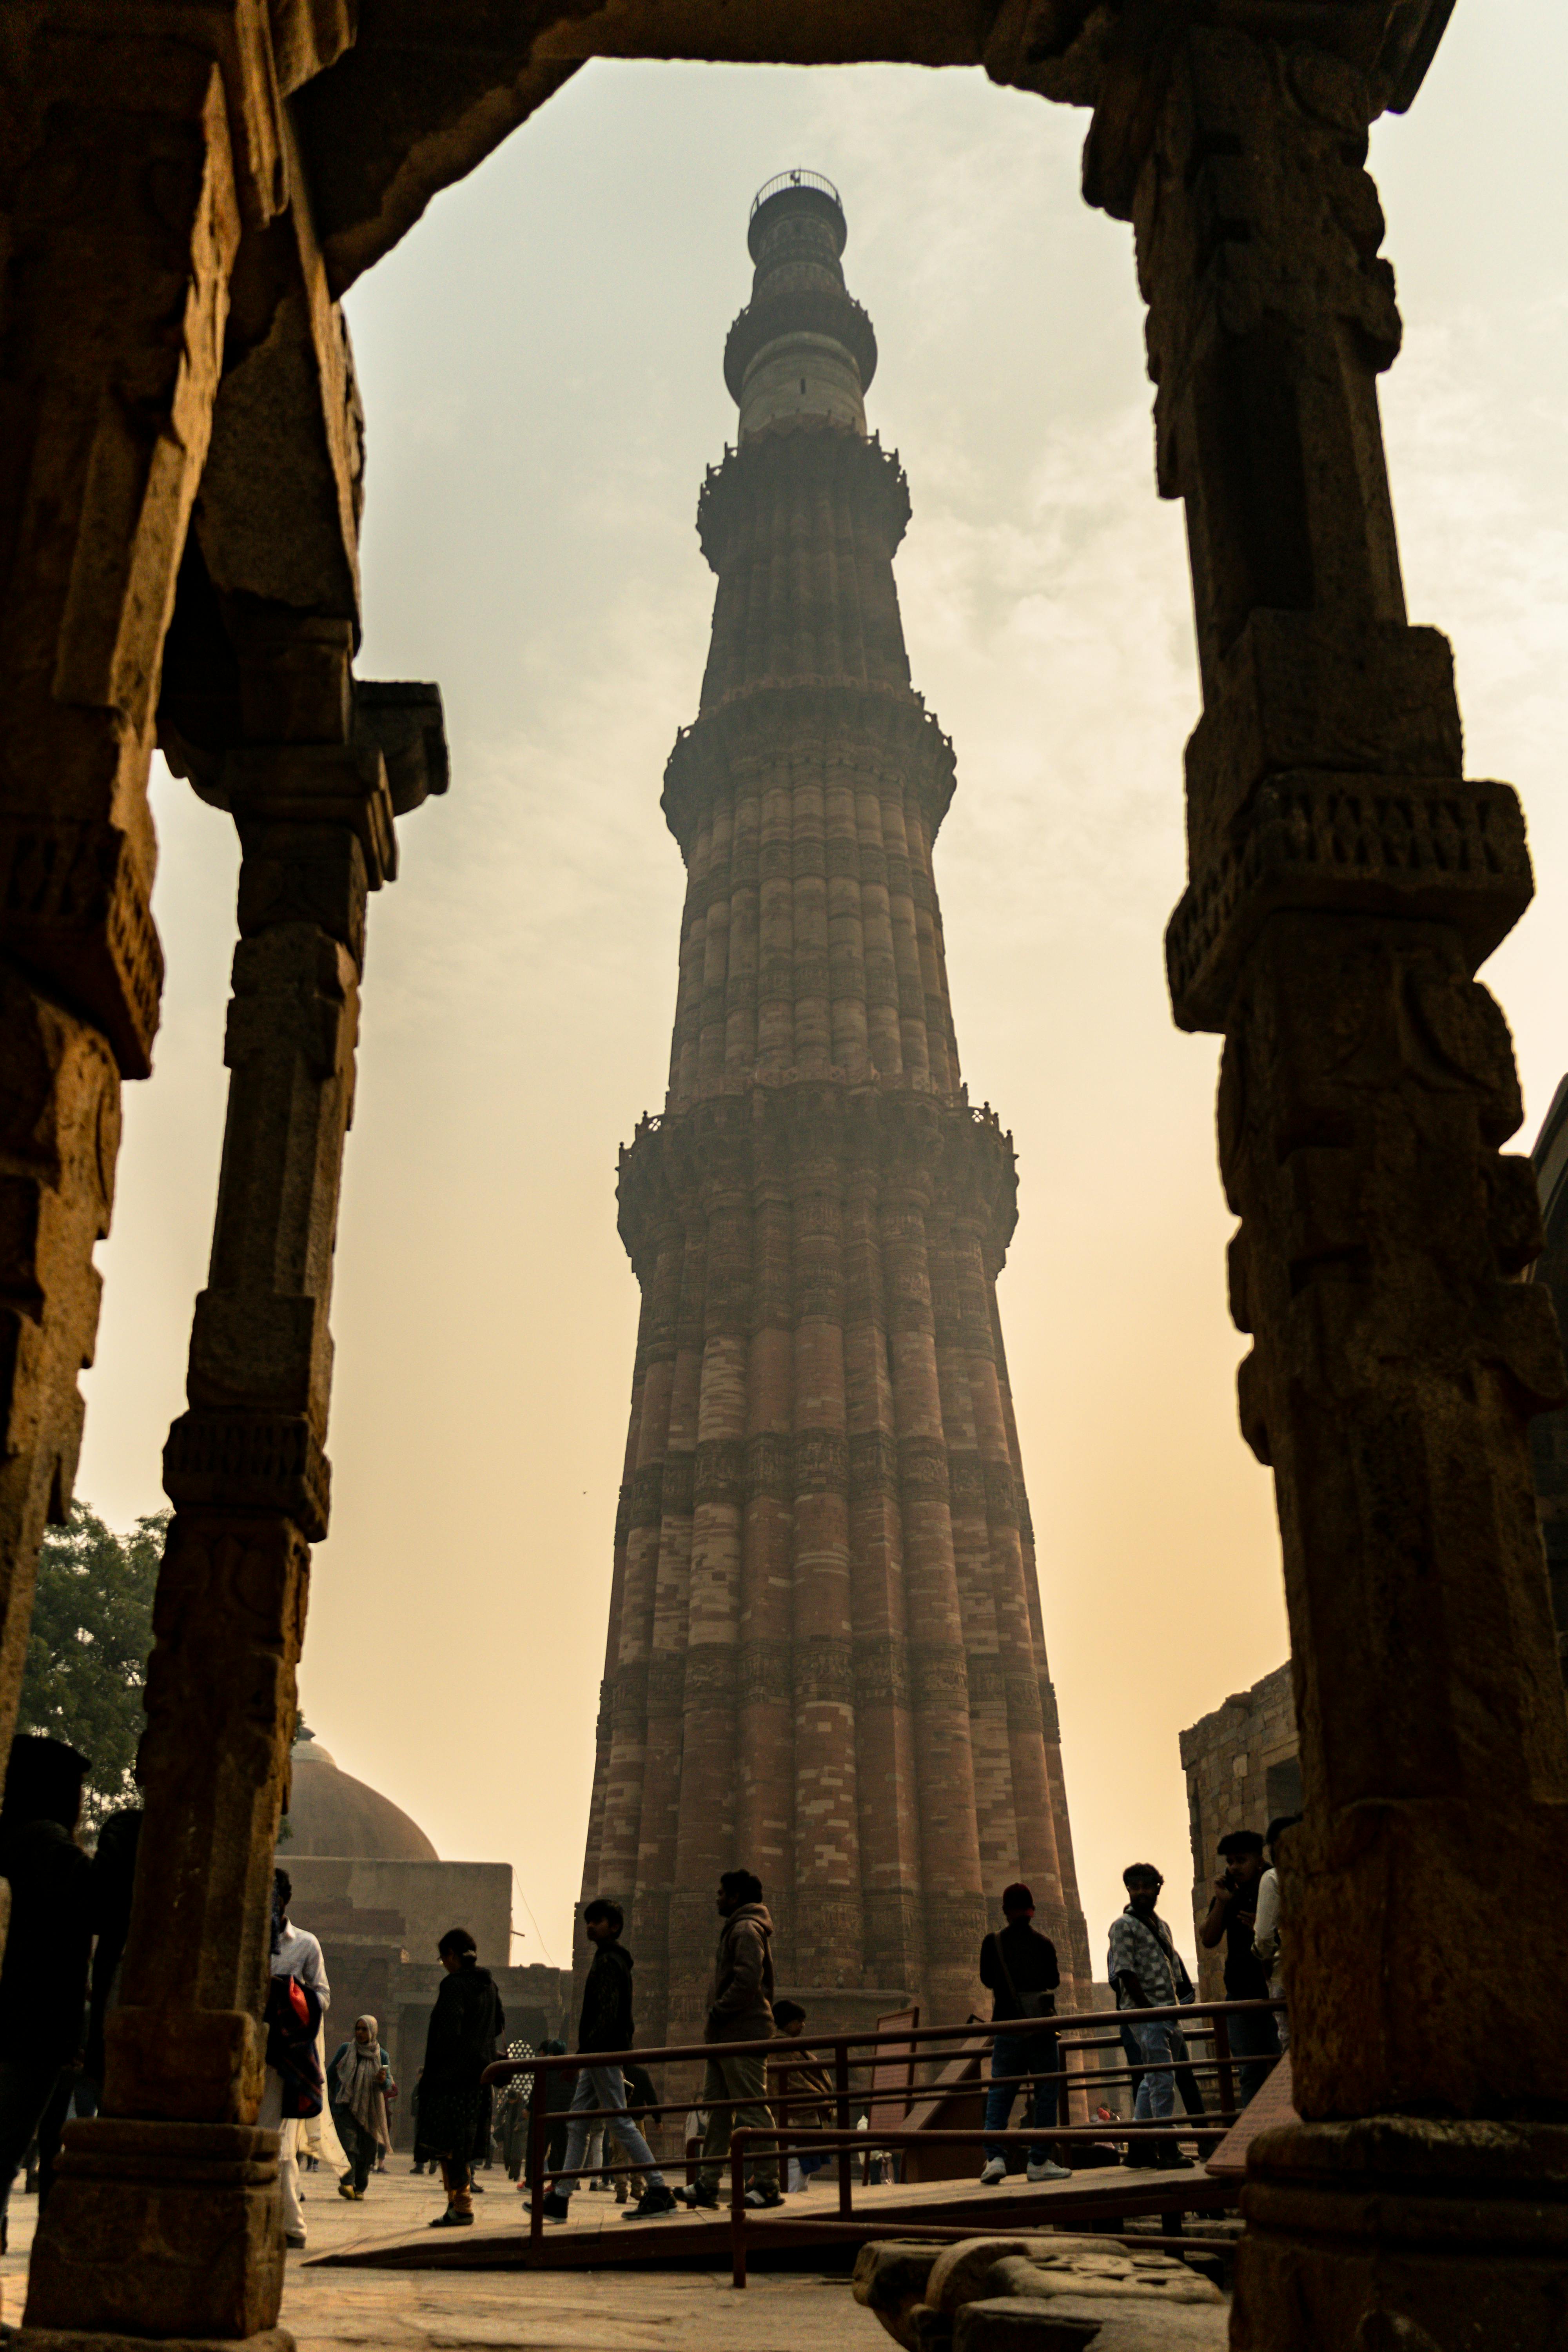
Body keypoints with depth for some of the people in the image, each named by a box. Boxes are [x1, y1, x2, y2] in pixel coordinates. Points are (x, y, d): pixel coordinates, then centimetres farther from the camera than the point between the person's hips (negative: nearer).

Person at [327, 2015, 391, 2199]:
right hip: (346, 2106, -1)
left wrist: (383, 2081, -24)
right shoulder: (345, 2049, 5)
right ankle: (347, 2183, -30)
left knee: (367, 2149, 1)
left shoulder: (381, 2056, 5)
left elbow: (389, 2085, -2)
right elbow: (330, 2073, 10)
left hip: (369, 2109, 2)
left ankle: (360, 2187, 16)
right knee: (348, 2142, -20)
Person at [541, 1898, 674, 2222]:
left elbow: (608, 2014, -22)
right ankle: (559, 2199, 12)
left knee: (620, 2121, -8)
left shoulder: (608, 1962, -12)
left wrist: (585, 2050, -27)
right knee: (576, 2125, 10)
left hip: (604, 2054, -10)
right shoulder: (612, 1960, 19)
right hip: (599, 2056, 10)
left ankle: (659, 2192, -6)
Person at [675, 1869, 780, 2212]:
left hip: (742, 2034, -11)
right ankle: (707, 2184, 11)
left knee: (752, 2109, -8)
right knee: (717, 2108, 9)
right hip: (727, 2035, 11)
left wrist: (718, 2013, -16)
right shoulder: (737, 1929, 24)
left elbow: (747, 1980, -21)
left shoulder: (747, 1929, -9)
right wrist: (715, 2021, 14)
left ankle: (767, 2184, -6)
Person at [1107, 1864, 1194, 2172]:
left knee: (1151, 2080, 11)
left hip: (1166, 2012, 8)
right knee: (1162, 2080, -12)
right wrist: (1150, 2009, -17)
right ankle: (1167, 2149, -10)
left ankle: (1137, 2149, 18)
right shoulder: (1124, 1926, -6)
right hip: (1144, 2011, -8)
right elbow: (1126, 1973, -13)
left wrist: (1180, 2002, 10)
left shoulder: (1161, 1926, 18)